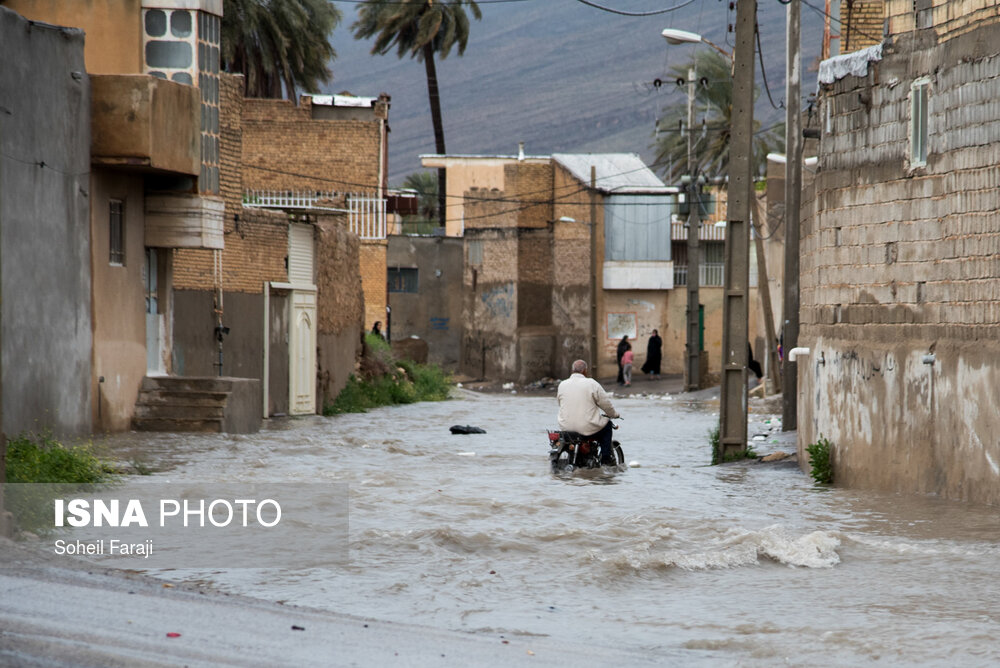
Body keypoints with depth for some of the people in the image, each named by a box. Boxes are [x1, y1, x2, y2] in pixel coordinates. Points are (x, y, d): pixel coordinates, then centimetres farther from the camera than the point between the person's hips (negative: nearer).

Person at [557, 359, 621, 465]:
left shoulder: (562, 385, 4)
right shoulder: (591, 384, -9)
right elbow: (606, 403, -4)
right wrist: (614, 414, 16)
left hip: (565, 427, 5)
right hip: (587, 428, -5)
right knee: (607, 424, 24)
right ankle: (606, 459, 22)